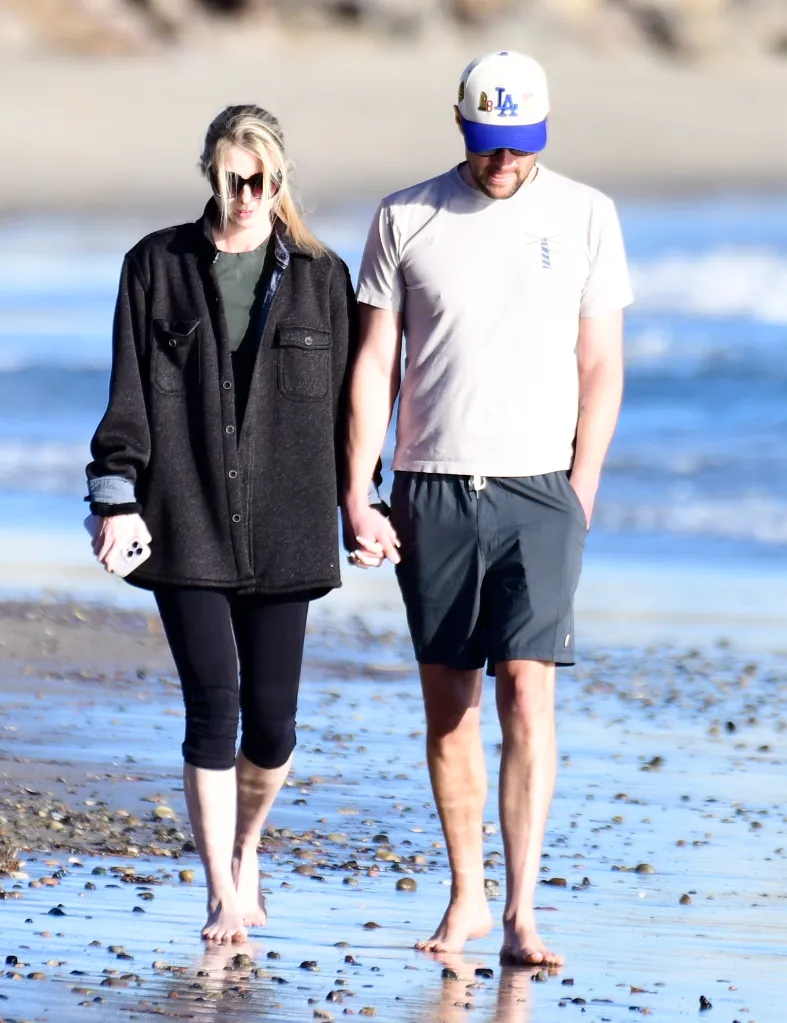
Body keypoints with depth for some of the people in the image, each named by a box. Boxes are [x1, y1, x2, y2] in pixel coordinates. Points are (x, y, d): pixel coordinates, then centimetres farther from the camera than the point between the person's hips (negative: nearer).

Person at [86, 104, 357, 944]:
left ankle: (244, 847, 31)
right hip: (185, 526, -1)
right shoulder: (157, 266, 4)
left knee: (270, 718, 1)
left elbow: (345, 398, 9)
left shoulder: (319, 276, 6)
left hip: (283, 530, 1)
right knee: (213, 707, -7)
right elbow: (128, 392, 3)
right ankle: (222, 897, 2)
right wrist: (116, 496, -5)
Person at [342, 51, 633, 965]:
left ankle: (520, 914, -13)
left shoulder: (584, 217, 3)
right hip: (430, 493, 1)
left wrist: (580, 494, -2)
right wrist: (355, 498, -2)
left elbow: (600, 366, 5)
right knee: (447, 701, 6)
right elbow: (374, 365, 4)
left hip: (537, 489, -1)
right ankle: (465, 896, 17)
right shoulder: (404, 221, 3)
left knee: (525, 691, -12)